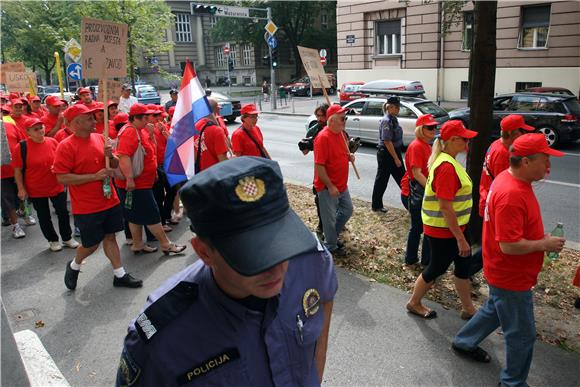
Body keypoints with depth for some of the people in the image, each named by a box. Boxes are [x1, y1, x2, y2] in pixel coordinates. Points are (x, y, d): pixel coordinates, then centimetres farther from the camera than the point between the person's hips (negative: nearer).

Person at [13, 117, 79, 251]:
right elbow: (17, 170, -7)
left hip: (57, 187, 2)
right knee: (44, 217, 12)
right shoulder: (21, 147, -13)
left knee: (63, 213, 11)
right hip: (36, 191, -2)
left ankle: (67, 238, 30)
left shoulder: (53, 142, -5)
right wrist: (21, 189, -9)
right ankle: (53, 240, 31)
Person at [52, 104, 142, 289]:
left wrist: (110, 156, -11)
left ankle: (120, 275, 22)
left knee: (110, 236, 13)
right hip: (86, 207, -5)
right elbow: (62, 178, -19)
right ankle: (74, 265, 35)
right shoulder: (66, 146, -14)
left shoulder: (100, 138, 4)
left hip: (110, 201, 6)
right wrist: (95, 176, -22)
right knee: (92, 244, 6)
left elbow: (116, 165, 13)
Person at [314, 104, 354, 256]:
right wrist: (330, 187, -22)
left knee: (347, 210, 21)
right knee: (330, 217, 6)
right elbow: (319, 166, -24)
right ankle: (331, 246, 24)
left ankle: (332, 235, 40)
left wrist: (349, 156, 0)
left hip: (342, 184, 9)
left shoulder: (341, 133, 5)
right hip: (328, 187, -9)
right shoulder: (323, 138, -23)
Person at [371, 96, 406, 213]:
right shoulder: (386, 121, -19)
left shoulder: (393, 119, 8)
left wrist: (397, 157, 18)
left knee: (401, 177, 12)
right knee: (382, 180, 3)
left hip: (395, 152, 9)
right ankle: (377, 205, 17)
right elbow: (387, 142, -22)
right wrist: (396, 159, -20)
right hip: (386, 154, -9)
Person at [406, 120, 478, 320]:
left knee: (463, 265, 17)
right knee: (436, 267, 8)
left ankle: (468, 308, 32)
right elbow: (445, 207, -27)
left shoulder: (446, 161, 6)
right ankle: (414, 303, 28)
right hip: (443, 230, -9)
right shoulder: (447, 166, -25)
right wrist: (460, 238, -22)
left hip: (451, 227, 9)